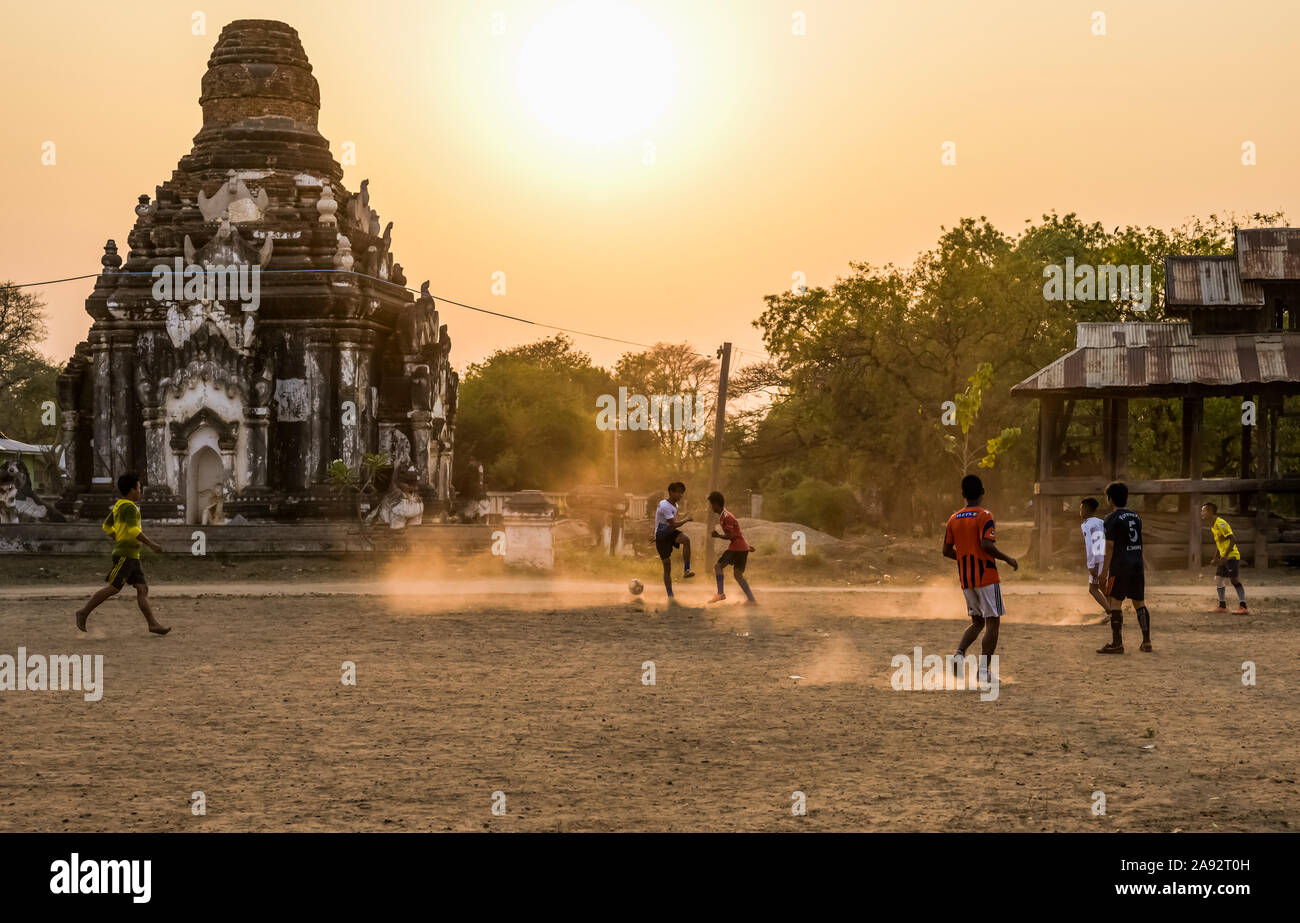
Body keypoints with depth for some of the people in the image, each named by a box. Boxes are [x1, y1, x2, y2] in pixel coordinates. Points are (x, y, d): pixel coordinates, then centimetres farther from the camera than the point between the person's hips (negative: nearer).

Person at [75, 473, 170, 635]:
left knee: (143, 589, 0)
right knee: (113, 589, -8)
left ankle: (153, 624, -6)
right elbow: (133, 530, -24)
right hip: (125, 555, -10)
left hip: (132, 557, 10)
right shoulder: (130, 507, -13)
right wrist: (151, 543, -19)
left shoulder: (119, 505, 16)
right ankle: (84, 612, 1)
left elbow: (107, 527, 24)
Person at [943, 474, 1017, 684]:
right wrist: (1008, 559, -9)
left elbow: (947, 551, 9)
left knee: (977, 622, 18)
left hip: (965, 578, 6)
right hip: (987, 577, -6)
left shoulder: (954, 518, 7)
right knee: (992, 623, 1)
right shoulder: (984, 516, -11)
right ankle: (984, 670, -3)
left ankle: (959, 653, -7)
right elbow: (986, 545, -23)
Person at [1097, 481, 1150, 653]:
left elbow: (1110, 548, -12)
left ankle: (1117, 643, -6)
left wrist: (1104, 573, -9)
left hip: (1120, 568, -7)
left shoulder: (1112, 519, -8)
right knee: (1139, 603, 12)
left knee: (1115, 603, -4)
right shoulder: (1136, 516, 14)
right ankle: (1146, 641, 10)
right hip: (1137, 567, 7)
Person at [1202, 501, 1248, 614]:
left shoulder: (1220, 523, -17)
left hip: (1232, 556, -10)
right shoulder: (1213, 526, 14)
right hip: (1224, 557, 10)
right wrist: (1216, 559, 22)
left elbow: (1232, 540, -22)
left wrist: (1225, 555, -28)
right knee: (1218, 579, 8)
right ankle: (1222, 605, 16)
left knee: (1235, 580, -13)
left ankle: (1243, 606, -14)